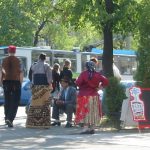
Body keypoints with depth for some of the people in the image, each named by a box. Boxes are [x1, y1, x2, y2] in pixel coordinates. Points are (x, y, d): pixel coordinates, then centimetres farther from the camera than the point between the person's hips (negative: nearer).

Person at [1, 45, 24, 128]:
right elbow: (21, 73, -7)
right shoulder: (17, 60, -5)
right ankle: (10, 119, -17)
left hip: (6, 81, 3)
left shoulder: (4, 60, 3)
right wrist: (20, 82, 3)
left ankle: (7, 118, 24)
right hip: (15, 81, -3)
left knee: (7, 101, 16)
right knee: (15, 102, -3)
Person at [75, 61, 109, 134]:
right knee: (93, 112, 11)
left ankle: (86, 127, -9)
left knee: (85, 111, -2)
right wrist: (100, 86, 8)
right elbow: (105, 81, -1)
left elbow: (78, 82, -17)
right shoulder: (97, 74, 2)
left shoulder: (84, 73, -9)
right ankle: (92, 128, 12)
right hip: (94, 95, 4)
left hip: (84, 95, -4)